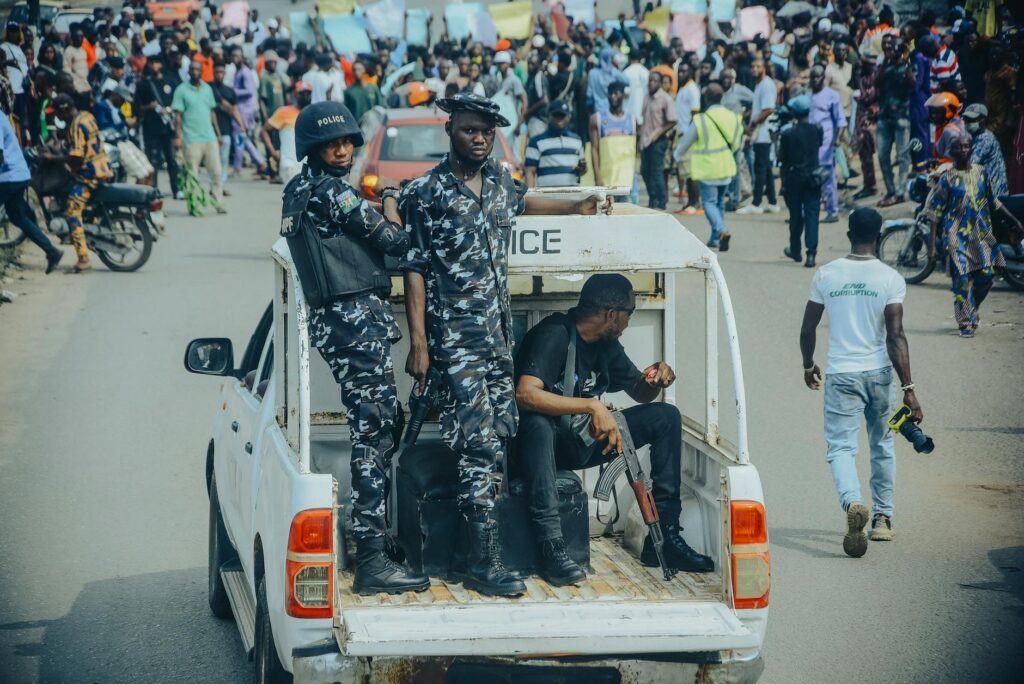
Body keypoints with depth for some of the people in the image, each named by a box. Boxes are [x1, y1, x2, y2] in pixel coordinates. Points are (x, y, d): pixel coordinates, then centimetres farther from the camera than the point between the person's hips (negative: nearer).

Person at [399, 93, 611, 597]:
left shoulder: (499, 180, 12)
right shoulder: (426, 193, -7)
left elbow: (520, 202, 37)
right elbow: (414, 270, -8)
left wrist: (578, 208, 37)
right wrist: (417, 342, -12)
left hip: (500, 333, 7)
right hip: (455, 337, -7)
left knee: (502, 435, 5)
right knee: (480, 444, -12)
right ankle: (482, 562, -12)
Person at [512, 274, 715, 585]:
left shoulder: (606, 345, 7)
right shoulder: (555, 335, -20)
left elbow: (639, 393, 20)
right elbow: (525, 394, -35)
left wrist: (653, 380, -5)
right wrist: (592, 406, -36)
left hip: (584, 441, 8)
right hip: (548, 442, -8)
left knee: (665, 417, -1)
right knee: (536, 424, -42)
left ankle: (665, 535, -5)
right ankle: (551, 545, -44)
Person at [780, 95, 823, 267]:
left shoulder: (787, 133, -12)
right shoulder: (817, 130, -5)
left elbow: (781, 158, -5)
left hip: (793, 178, -1)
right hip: (812, 178, 1)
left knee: (795, 215, 14)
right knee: (811, 214, -2)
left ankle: (795, 250, 28)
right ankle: (811, 253, -14)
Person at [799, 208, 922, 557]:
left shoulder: (826, 275, -2)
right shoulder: (890, 279, -7)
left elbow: (807, 330, 4)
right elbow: (895, 336, -13)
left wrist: (808, 366, 22)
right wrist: (908, 388, -11)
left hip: (841, 374, 0)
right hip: (879, 372, 1)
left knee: (840, 447, -2)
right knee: (882, 445, 19)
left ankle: (853, 502, -31)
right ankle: (883, 518, 26)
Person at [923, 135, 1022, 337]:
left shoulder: (980, 172, 8)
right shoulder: (947, 178, -4)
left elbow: (992, 200, 19)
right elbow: (935, 211, -3)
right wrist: (932, 241, -7)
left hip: (981, 233, 4)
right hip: (957, 235, -4)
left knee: (986, 275, 0)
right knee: (962, 277, -9)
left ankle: (971, 311, 25)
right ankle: (966, 322, -1)